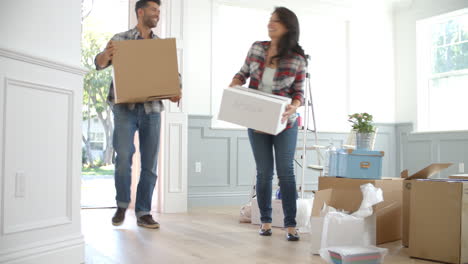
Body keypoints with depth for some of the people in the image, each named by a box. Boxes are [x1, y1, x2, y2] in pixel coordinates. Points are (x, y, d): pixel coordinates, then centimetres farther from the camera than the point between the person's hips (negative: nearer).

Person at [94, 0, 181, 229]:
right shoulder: (121, 39, 5)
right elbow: (99, 64, 1)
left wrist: (173, 93, -7)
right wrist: (106, 54, -23)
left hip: (152, 108, 3)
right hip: (125, 107, -3)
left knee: (150, 163, 2)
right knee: (124, 157, -13)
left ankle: (143, 213, 13)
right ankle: (122, 205, 11)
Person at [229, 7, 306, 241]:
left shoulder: (297, 59, -9)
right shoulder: (256, 48, -1)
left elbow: (299, 93, -6)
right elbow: (242, 74, 9)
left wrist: (292, 108, -26)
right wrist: (232, 88, -11)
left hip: (284, 123, -2)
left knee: (286, 172, 0)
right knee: (264, 172, 8)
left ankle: (290, 225, 8)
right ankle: (265, 221, 20)